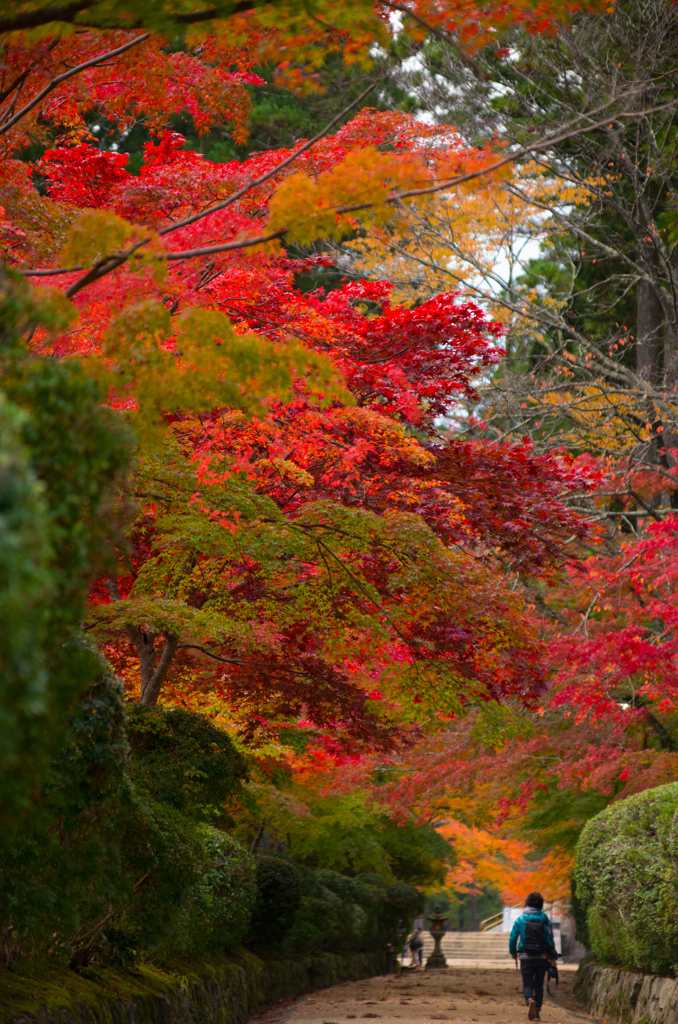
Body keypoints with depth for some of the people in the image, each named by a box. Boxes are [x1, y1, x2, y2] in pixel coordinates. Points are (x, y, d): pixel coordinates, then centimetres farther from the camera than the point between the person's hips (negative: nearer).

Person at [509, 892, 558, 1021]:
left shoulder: (521, 919, -3)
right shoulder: (545, 920, -2)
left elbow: (513, 938, -1)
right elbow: (550, 940, -2)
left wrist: (513, 952, 16)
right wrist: (553, 958, 5)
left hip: (526, 957, -1)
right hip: (542, 957, 1)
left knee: (528, 984, 4)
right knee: (539, 985, 13)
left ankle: (530, 1001, -27)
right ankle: (536, 1012, 14)